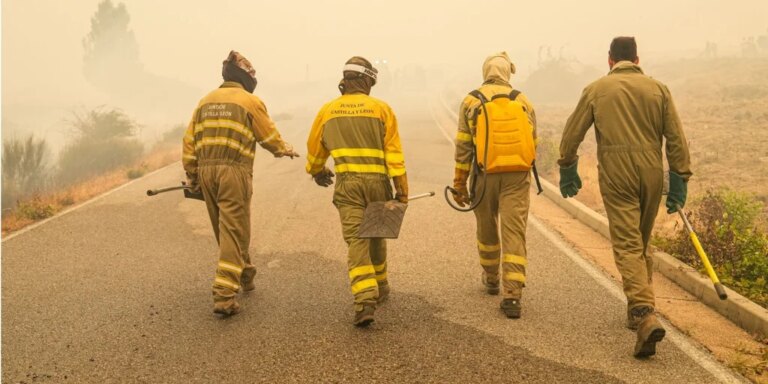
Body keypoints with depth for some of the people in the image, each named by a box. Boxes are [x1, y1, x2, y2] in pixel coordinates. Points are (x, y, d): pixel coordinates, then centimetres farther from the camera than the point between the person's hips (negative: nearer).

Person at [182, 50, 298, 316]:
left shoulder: (206, 101, 15)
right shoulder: (250, 101, -2)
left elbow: (190, 140, 13)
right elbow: (269, 135, 3)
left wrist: (191, 175, 18)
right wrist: (285, 150, 24)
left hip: (206, 170, 6)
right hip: (234, 171, -6)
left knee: (226, 229, 19)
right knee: (234, 232, -5)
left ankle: (244, 274, 38)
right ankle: (224, 295, -12)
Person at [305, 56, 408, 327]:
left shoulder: (328, 110, 9)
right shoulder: (381, 108, 3)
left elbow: (314, 148, 20)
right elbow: (394, 152, -3)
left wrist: (317, 172, 40)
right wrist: (402, 190, -2)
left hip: (348, 183, 0)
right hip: (377, 182, 1)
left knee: (356, 240, -5)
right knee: (376, 236, 20)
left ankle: (365, 300, -20)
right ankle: (379, 289, 35)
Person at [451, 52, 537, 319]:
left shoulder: (471, 101, 2)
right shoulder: (523, 101, 6)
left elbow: (463, 147, -1)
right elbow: (533, 142, 10)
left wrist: (459, 184, 4)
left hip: (486, 175, 0)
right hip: (517, 176, 0)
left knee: (487, 229, 19)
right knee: (514, 233, -3)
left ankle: (491, 279, 38)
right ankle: (512, 295, -11)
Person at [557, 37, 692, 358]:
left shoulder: (596, 89, 3)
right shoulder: (658, 89, 6)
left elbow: (572, 134, 5)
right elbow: (676, 139, 2)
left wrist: (567, 169, 18)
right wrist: (680, 181, 6)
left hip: (616, 177, -3)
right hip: (651, 174, 3)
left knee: (627, 246, -6)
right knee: (642, 244, 17)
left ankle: (645, 314, -22)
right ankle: (637, 312, 27)